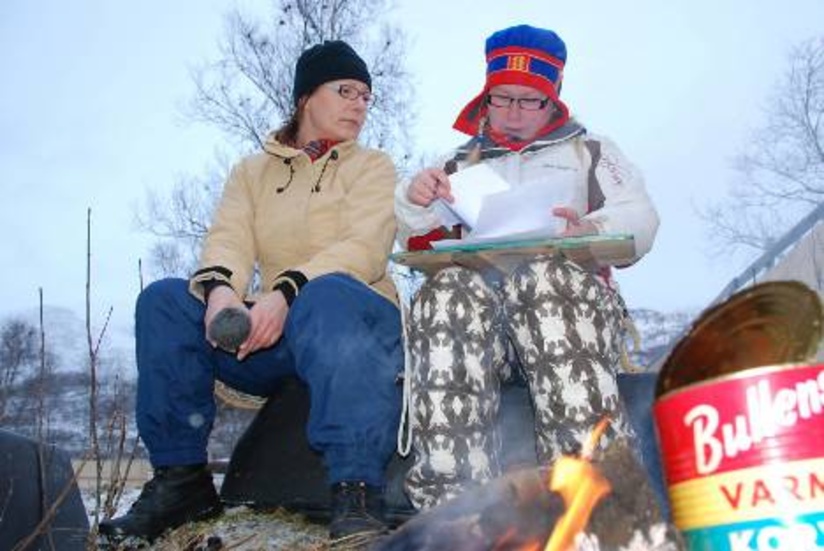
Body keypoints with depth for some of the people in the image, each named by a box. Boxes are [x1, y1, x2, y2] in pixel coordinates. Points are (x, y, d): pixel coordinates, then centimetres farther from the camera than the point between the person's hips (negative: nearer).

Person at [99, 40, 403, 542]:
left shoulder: (372, 167, 9)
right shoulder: (252, 172, 18)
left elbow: (365, 249, -10)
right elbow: (229, 240, 0)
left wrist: (286, 293, -27)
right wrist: (220, 288, -26)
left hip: (353, 314, -3)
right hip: (272, 331, 3)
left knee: (326, 296, -37)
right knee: (164, 300, -18)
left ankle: (357, 492, -41)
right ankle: (182, 478, -13)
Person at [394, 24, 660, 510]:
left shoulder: (589, 151, 27)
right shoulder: (462, 163, 33)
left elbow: (641, 222, 10)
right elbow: (417, 244, 23)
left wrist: (593, 230, -13)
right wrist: (414, 202, -1)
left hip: (571, 291, -1)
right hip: (476, 290, 1)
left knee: (548, 278, -39)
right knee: (449, 290, -36)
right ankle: (450, 500, -47)